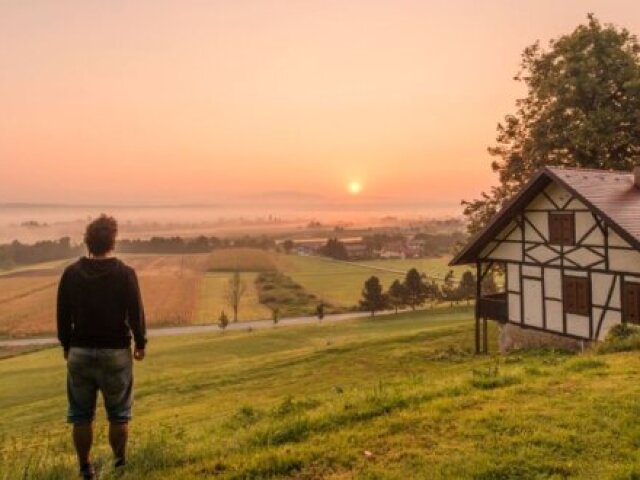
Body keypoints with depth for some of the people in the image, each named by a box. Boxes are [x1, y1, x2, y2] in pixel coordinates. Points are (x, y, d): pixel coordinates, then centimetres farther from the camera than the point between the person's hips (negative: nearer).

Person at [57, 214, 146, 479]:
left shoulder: (71, 273, -3)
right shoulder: (125, 273, -12)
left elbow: (63, 315, 4)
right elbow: (136, 313, -9)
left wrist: (66, 345, 17)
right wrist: (140, 343, 6)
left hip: (80, 351, 3)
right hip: (116, 352, -2)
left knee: (81, 416, 14)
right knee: (118, 415, 12)